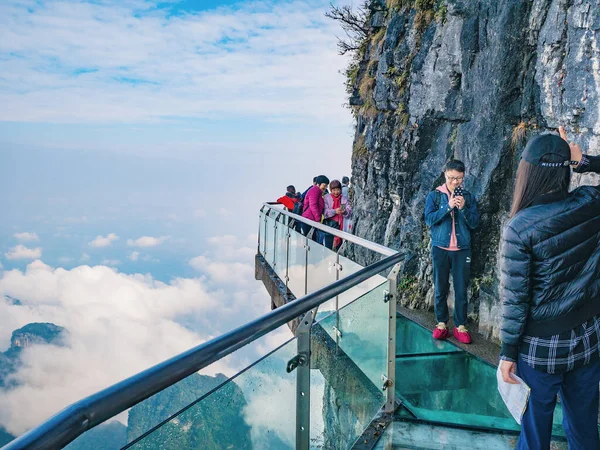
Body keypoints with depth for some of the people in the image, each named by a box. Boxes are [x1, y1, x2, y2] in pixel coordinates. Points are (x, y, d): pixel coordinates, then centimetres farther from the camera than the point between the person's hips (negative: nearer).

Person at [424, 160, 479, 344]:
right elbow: (429, 219, -8)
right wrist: (448, 207, -18)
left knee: (461, 289, 3)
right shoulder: (435, 196, 2)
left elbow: (474, 223, 1)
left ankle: (460, 326, 11)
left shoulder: (468, 197, 6)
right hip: (440, 248, -1)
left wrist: (463, 208, -15)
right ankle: (441, 323, 16)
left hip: (462, 249, 1)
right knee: (440, 288, 6)